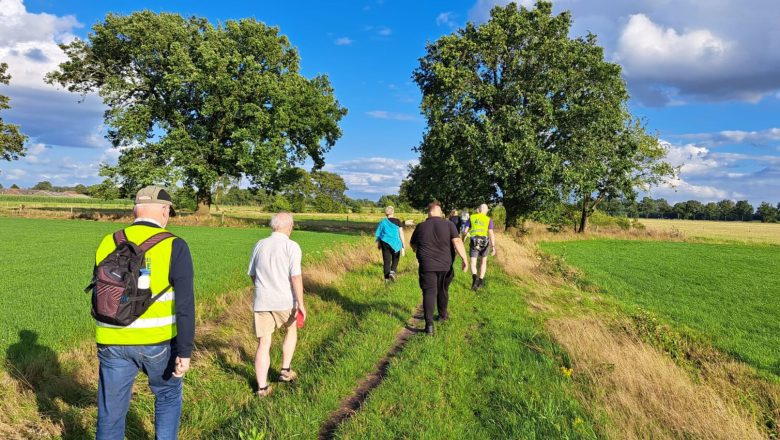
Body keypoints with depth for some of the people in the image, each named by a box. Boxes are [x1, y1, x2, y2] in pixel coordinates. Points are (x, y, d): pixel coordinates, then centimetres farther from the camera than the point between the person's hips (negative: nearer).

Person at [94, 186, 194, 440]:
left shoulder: (108, 243, 3)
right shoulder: (174, 246, -11)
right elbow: (184, 304, -16)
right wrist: (185, 352, -10)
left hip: (113, 343, 3)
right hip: (158, 342, -3)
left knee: (110, 413, 13)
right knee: (168, 395, 22)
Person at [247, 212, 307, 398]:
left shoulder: (260, 245, 7)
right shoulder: (291, 246, -8)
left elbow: (252, 275, 15)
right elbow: (296, 277, -16)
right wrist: (301, 303, -12)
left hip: (261, 302, 3)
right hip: (285, 301, -3)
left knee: (263, 344, 8)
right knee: (291, 331, 25)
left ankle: (262, 387, 8)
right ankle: (285, 370, 28)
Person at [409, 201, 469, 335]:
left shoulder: (420, 226, 2)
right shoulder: (448, 224, -5)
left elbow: (412, 244, 16)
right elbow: (457, 242, -16)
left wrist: (418, 251, 37)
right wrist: (465, 259, -15)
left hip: (427, 265, 0)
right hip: (445, 265, 1)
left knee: (429, 292, 0)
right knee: (443, 290, 20)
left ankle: (429, 324, -10)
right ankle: (443, 315, 40)